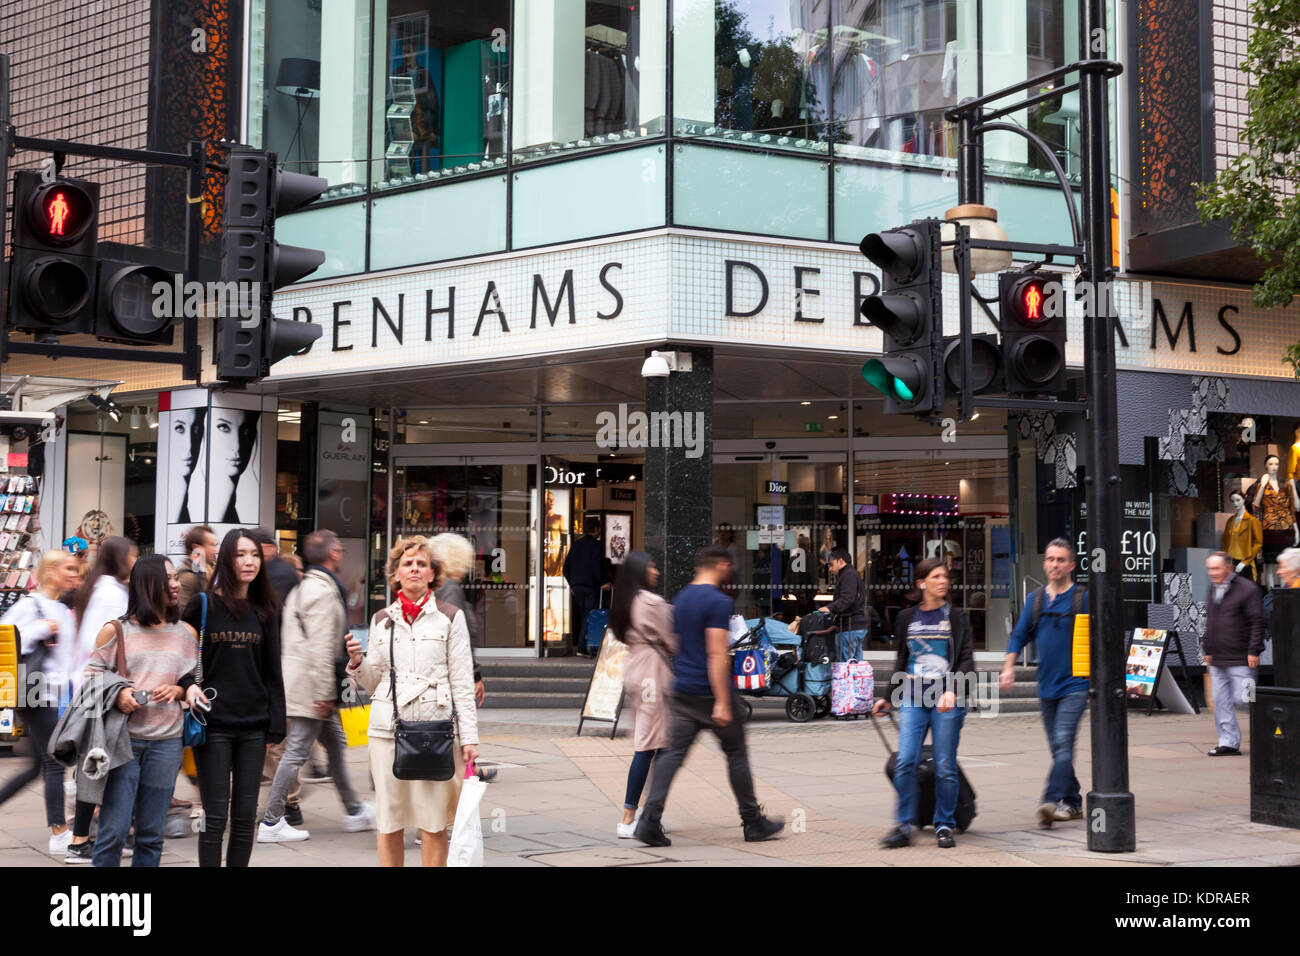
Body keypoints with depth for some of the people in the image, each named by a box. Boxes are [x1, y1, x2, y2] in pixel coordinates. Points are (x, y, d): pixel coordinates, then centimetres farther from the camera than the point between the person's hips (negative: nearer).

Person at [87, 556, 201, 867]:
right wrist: (117, 694, -13)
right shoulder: (116, 630, 3)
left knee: (151, 835, 6)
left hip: (167, 741, 3)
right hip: (122, 738, -3)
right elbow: (91, 676, 5)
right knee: (113, 831, -7)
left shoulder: (186, 634, 13)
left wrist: (179, 690, -2)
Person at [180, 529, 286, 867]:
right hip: (214, 725, -3)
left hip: (253, 726, 3)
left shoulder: (264, 611, 9)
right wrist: (188, 685, -14)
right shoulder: (203, 605, 0)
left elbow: (272, 672, 10)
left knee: (246, 815, 6)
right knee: (216, 814, -2)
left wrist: (275, 726, 5)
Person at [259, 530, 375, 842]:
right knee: (297, 752, -4)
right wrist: (325, 694, -21)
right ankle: (271, 822, 1)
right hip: (311, 686, -10)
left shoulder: (301, 589, 15)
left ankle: (354, 811, 28)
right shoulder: (324, 592, -16)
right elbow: (321, 648, -22)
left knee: (335, 743, 18)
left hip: (299, 681, 10)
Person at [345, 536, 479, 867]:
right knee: (389, 822, 5)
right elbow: (373, 682, 16)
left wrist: (469, 737, -4)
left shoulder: (450, 617, 4)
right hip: (387, 727, 3)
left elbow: (463, 682, 2)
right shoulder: (381, 620, 12)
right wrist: (357, 662, -5)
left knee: (433, 824, -2)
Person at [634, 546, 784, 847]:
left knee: (673, 753, 1)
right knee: (736, 754, 7)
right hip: (712, 692, -7)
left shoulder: (681, 598, 13)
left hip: (683, 691, 7)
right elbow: (717, 653, -19)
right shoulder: (718, 601, -13)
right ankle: (754, 824, 17)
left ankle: (650, 820, -12)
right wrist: (722, 702, -20)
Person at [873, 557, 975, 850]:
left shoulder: (956, 618, 5)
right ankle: (904, 826, 0)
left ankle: (944, 826, 12)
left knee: (945, 766, -1)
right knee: (905, 762, -9)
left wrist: (953, 691, -17)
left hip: (947, 701, -2)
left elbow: (967, 661, -1)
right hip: (912, 699, 2)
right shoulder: (907, 618, 12)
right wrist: (888, 696, 22)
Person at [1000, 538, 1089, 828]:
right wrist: (1008, 667, -1)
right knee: (1058, 747, 10)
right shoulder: (1035, 600, 10)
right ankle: (1073, 803, 21)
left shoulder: (1083, 598, -3)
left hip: (1075, 685, -5)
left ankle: (1051, 801, -25)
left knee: (1063, 741, -18)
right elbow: (1019, 636, 12)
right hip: (1046, 686, 5)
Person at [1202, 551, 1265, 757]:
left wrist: (1254, 651, -15)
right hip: (1217, 659, 7)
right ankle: (1228, 742, 11)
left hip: (1240, 659, -7)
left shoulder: (1247, 589, -9)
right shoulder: (1213, 590, 15)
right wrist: (1207, 650, 20)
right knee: (1221, 702, 6)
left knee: (1242, 699, -9)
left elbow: (1257, 623, -10)